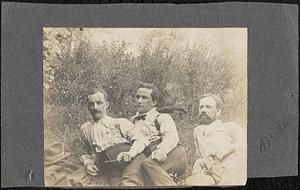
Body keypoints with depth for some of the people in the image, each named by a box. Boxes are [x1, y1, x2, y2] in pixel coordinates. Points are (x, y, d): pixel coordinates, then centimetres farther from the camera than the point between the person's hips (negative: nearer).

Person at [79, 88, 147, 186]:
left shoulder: (120, 122, 22)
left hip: (131, 159, -1)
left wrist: (130, 153, -13)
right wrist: (87, 163, 16)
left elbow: (139, 139, 9)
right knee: (116, 184, -35)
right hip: (108, 166, 2)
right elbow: (85, 153, 41)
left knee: (129, 182, -38)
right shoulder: (85, 128, 33)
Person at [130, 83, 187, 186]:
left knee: (148, 163, -35)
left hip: (173, 154, -3)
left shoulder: (163, 117, 15)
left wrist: (162, 150, -25)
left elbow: (172, 137, -4)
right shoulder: (132, 121, 30)